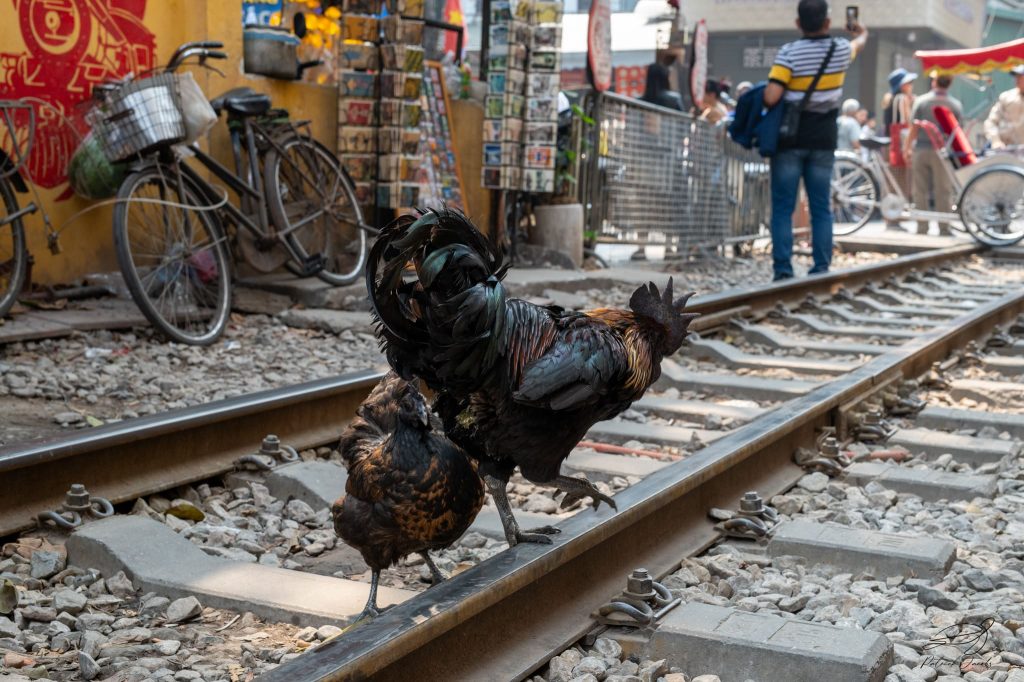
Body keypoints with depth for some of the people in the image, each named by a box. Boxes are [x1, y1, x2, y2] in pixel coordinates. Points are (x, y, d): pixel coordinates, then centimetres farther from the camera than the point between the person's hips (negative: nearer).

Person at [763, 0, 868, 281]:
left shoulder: (789, 53, -11)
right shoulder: (841, 50, 2)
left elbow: (771, 98, -19)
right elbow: (858, 44, 27)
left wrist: (762, 93, 4)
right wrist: (863, 34, 50)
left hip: (790, 139, -3)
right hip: (823, 140, 3)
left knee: (783, 208, 1)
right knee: (821, 209, 8)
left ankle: (783, 269, -3)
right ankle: (821, 268, 6)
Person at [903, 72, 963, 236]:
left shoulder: (921, 101, -3)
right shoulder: (955, 104, -3)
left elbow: (914, 127, -4)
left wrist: (907, 147, 4)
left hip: (921, 149, 1)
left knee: (920, 191, 6)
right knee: (943, 191, 4)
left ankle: (922, 227, 7)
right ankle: (944, 227, 3)